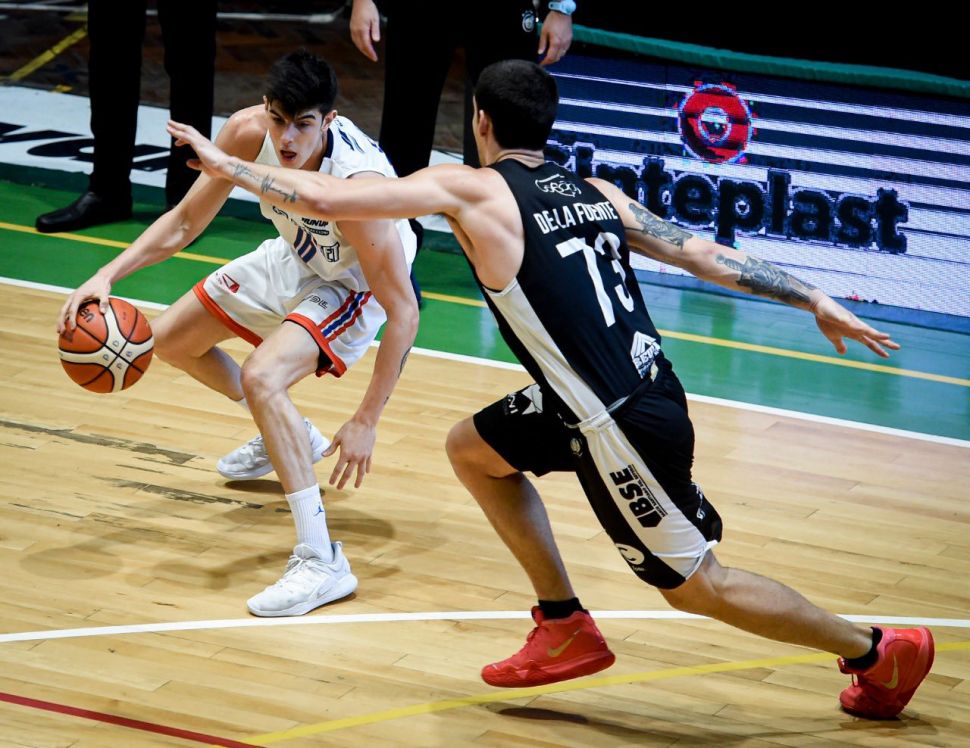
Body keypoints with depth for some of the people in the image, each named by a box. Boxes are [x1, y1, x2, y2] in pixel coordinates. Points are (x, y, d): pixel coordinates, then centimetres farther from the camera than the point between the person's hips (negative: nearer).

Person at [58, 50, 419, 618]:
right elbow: (185, 222, -8)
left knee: (261, 376, -32)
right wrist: (107, 275, -21)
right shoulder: (248, 134, -25)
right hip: (295, 258, 7)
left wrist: (366, 422, -33)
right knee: (171, 341, 18)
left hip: (354, 287, -7)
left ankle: (322, 563, -29)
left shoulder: (359, 184, -41)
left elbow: (404, 314, -34)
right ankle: (287, 437, 41)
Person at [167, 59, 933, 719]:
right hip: (647, 393, 8)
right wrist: (814, 299, 14)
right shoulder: (598, 193, 10)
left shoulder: (469, 189, -8)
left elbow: (327, 198, -9)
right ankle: (567, 629, 26)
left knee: (695, 584, 9)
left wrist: (226, 164, 5)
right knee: (473, 448, 21)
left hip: (626, 430, -8)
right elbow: (706, 255, 8)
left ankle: (880, 651, 19)